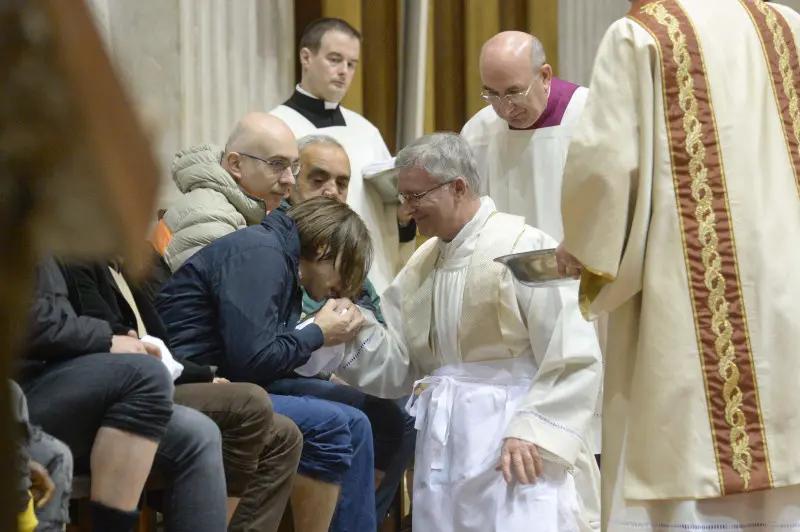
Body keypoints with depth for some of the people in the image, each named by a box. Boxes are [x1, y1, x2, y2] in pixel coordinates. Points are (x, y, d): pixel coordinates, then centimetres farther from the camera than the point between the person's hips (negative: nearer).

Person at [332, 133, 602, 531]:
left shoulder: (523, 248, -10)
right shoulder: (420, 266, 14)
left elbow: (575, 359, -15)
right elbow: (399, 367, 11)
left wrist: (533, 432, -23)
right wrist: (357, 331, -6)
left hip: (513, 440, -7)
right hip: (443, 445, 7)